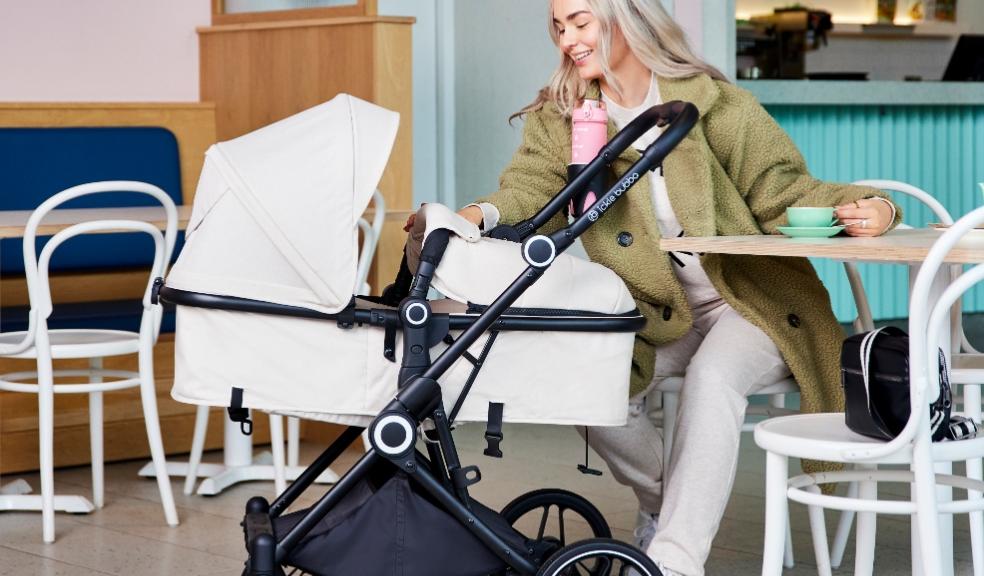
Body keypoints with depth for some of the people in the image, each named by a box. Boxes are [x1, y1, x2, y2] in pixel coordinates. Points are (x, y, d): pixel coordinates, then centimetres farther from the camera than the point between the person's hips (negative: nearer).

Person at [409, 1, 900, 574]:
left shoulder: (712, 102, -8)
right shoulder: (557, 117, 2)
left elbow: (784, 192, -5)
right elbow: (530, 188, -14)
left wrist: (863, 207, -25)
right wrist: (480, 215, -37)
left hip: (753, 302, -3)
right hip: (658, 316, 4)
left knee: (712, 377, -34)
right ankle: (666, 503, 8)